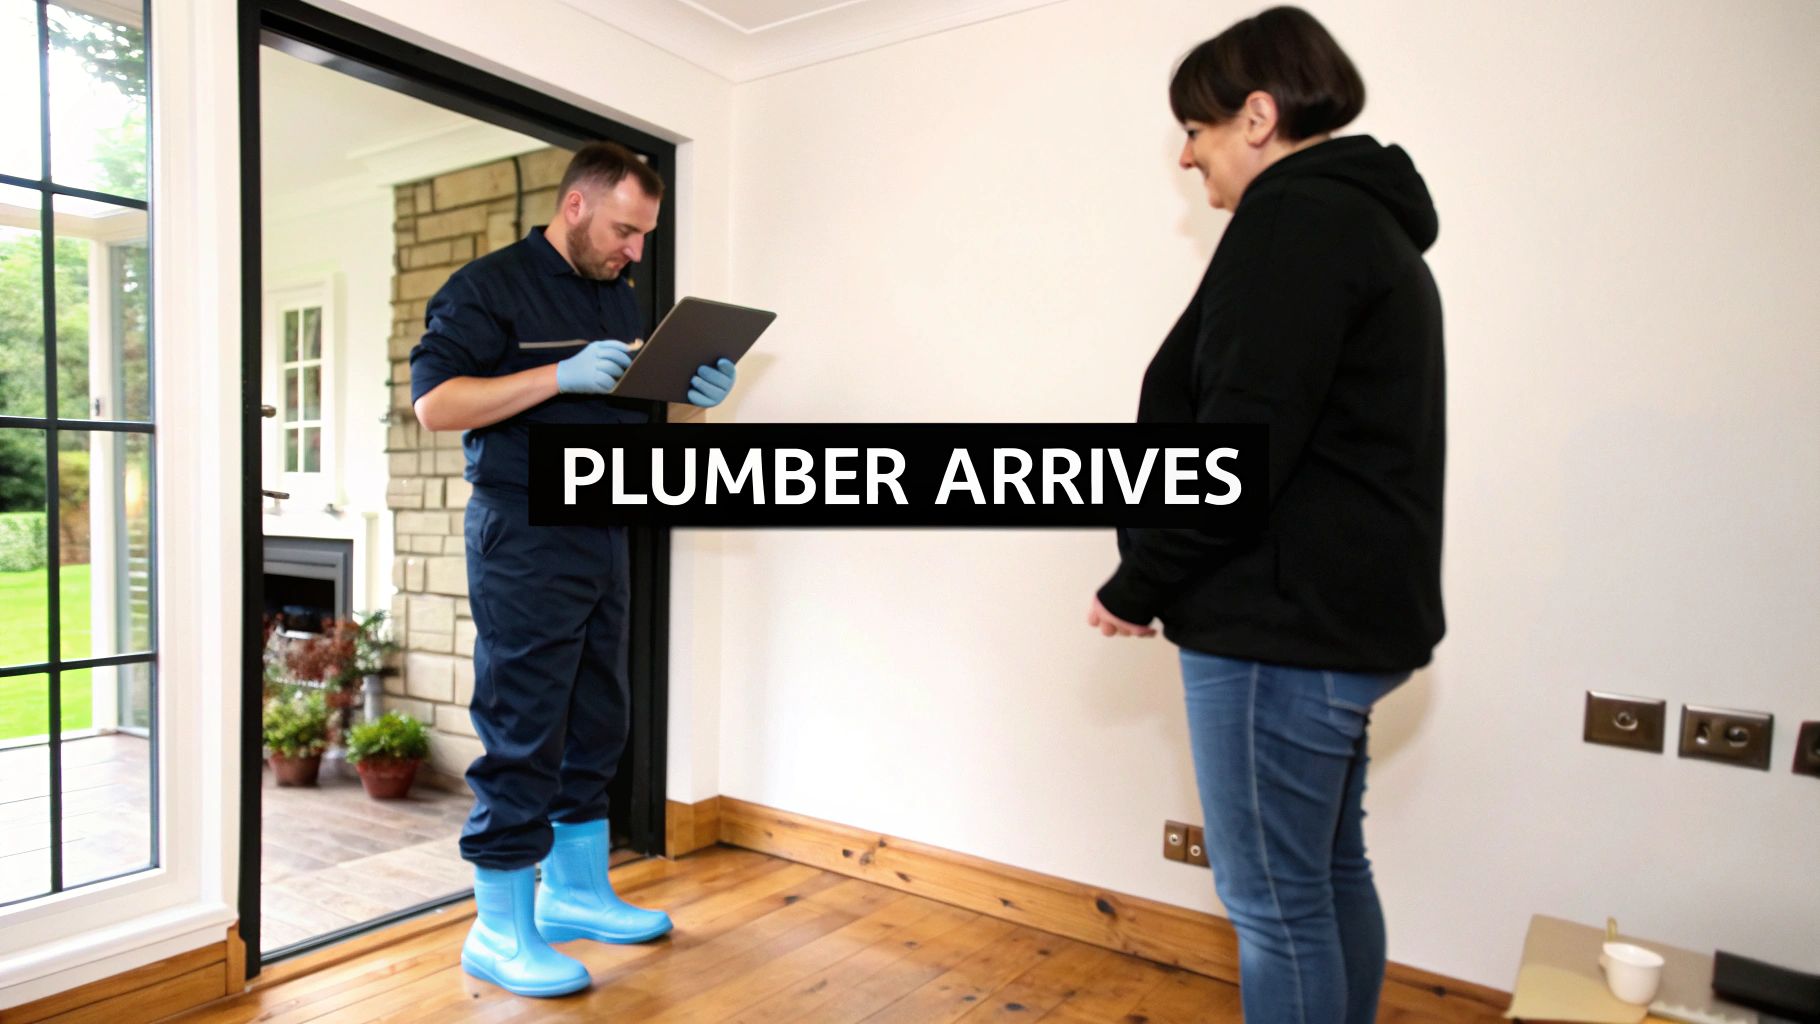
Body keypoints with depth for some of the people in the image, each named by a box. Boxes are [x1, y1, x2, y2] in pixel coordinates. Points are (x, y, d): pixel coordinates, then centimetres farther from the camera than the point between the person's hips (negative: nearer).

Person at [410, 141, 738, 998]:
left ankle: (574, 891, 29)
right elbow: (433, 401, -15)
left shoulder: (619, 299, 17)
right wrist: (562, 375, -24)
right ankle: (499, 932, 12)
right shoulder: (490, 285, -6)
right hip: (524, 539, -8)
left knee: (594, 725, 13)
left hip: (602, 533, 8)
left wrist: (690, 393, 3)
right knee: (521, 735, -3)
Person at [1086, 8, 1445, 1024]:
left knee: (1275, 901, 0)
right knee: (1332, 873, 19)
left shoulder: (1296, 218, -11)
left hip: (1284, 623, -10)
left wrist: (1140, 585, -9)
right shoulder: (1371, 223, 20)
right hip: (1351, 612, 10)